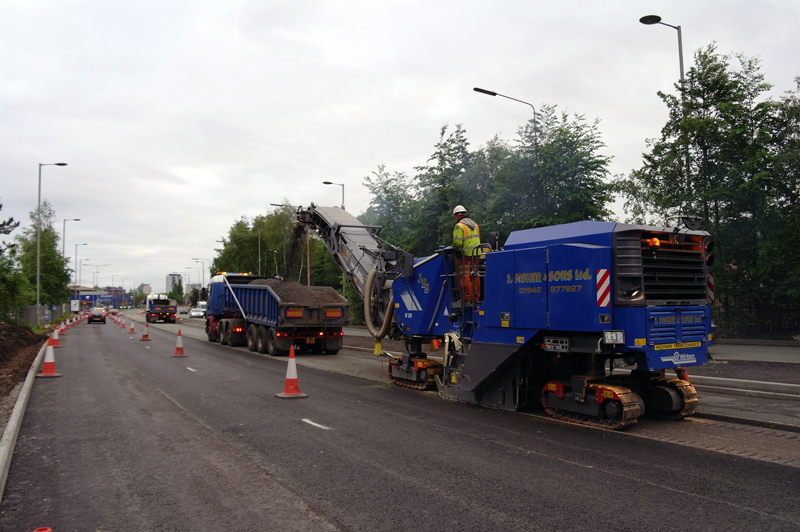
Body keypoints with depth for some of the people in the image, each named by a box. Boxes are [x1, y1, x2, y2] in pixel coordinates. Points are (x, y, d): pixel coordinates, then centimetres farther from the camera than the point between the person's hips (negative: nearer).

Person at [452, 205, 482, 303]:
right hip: (476, 253, 8)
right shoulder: (474, 224, 18)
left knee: (465, 276, -4)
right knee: (475, 276, 11)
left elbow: (457, 243, -16)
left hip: (466, 254, -8)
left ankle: (468, 298, -5)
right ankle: (476, 298, 14)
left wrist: (454, 248, 3)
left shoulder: (459, 226, -10)